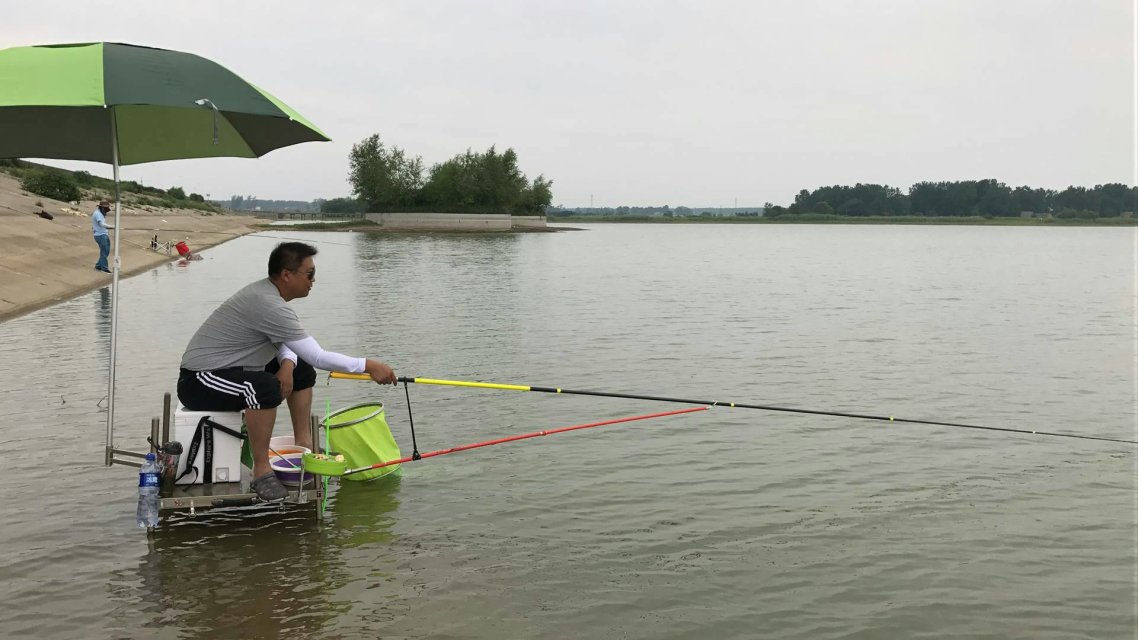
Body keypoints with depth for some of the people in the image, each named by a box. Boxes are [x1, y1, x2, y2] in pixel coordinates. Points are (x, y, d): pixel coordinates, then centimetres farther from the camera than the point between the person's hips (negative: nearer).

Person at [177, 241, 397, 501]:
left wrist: (287, 364, -12)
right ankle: (262, 472, -24)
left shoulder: (266, 292, 4)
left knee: (302, 370, 13)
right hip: (198, 382, -11)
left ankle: (303, 447, 17)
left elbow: (283, 342, 12)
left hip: (228, 370, 11)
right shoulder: (269, 305, -27)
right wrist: (368, 366, -18)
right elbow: (318, 357, -26)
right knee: (266, 388, -37)